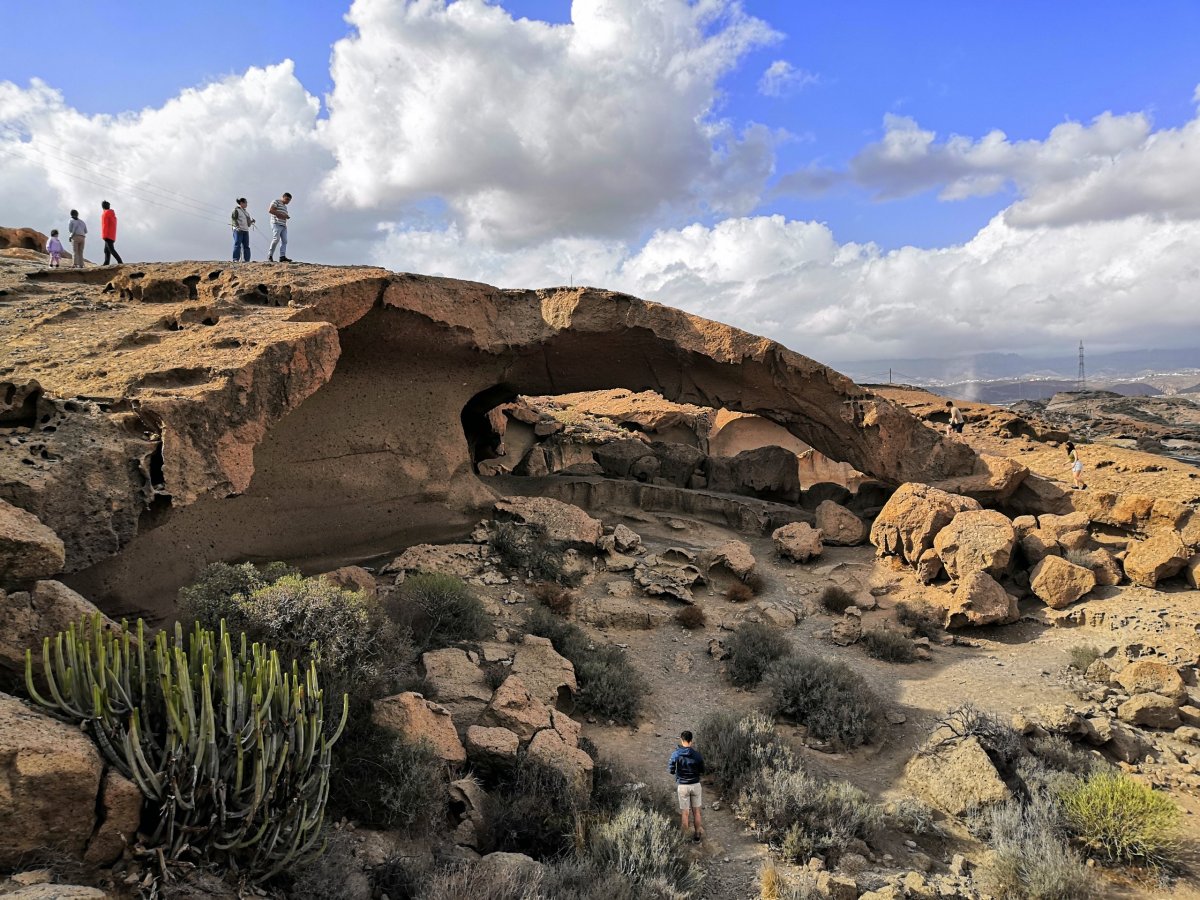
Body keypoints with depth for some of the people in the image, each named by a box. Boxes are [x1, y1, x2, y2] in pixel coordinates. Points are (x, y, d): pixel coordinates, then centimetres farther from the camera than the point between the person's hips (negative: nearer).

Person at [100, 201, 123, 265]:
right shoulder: (113, 214, 20)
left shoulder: (105, 213, -6)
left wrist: (104, 235, -16)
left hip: (108, 236, -9)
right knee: (106, 250, 8)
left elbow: (105, 225, -14)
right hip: (113, 236, 9)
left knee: (111, 250, -16)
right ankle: (106, 264, 3)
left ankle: (120, 262, -29)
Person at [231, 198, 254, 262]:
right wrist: (237, 226, -20)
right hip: (238, 230, -7)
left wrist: (251, 221, 5)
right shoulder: (236, 210, 1)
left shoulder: (246, 212, 23)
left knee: (246, 246, 1)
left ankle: (246, 259, 2)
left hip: (246, 231, 7)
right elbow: (233, 220, -7)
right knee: (237, 245, -10)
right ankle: (235, 259, -11)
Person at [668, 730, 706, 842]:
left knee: (685, 812, 9)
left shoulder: (676, 755, -12)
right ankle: (698, 834, 24)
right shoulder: (697, 754, -9)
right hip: (695, 785, 1)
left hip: (682, 786, -1)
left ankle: (685, 836, 18)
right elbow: (702, 771, 1)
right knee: (696, 811, 16)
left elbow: (671, 771, -6)